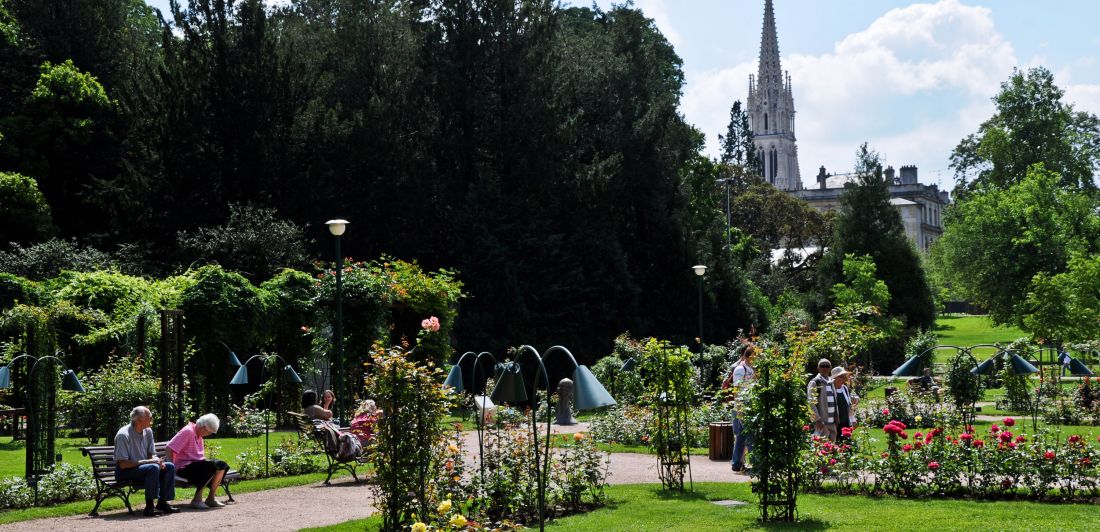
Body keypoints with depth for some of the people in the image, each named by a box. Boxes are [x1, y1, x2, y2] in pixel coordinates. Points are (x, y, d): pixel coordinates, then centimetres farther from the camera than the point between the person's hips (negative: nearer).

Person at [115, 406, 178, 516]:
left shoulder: (148, 431, 4)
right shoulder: (123, 435, -20)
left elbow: (152, 454, 12)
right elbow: (122, 464, -24)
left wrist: (157, 460, -13)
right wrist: (147, 461, -26)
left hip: (142, 466, 8)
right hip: (125, 472, -8)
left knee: (169, 466, -9)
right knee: (153, 468, -32)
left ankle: (162, 503, -6)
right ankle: (149, 507, -30)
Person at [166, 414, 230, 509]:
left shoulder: (199, 434, 16)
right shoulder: (188, 431, -13)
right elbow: (170, 447, -21)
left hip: (197, 464, 9)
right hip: (184, 467, -9)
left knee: (222, 465, -4)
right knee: (211, 466, -30)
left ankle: (211, 498, -3)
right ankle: (197, 500, -25)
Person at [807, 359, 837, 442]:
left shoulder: (831, 383, 17)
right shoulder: (814, 383, -7)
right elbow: (811, 403, -14)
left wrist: (836, 420, 15)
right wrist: (817, 419, -20)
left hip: (832, 423, 8)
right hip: (821, 423, -8)